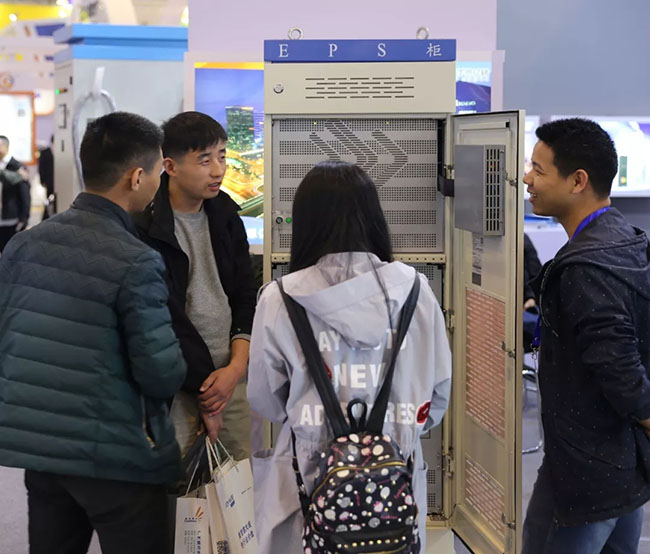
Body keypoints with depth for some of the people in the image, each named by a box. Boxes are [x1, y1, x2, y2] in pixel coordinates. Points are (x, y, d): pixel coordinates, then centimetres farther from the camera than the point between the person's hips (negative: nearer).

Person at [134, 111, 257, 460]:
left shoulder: (224, 212, 8)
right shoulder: (145, 225, -11)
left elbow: (246, 296, 10)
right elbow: (167, 319, -12)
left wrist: (237, 366, -5)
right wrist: (204, 391, -9)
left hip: (230, 370, 5)